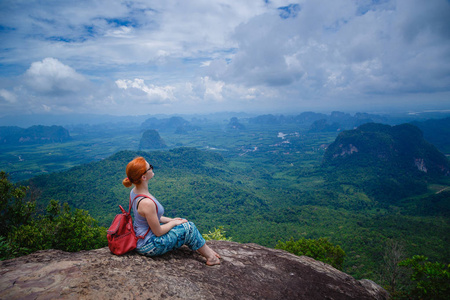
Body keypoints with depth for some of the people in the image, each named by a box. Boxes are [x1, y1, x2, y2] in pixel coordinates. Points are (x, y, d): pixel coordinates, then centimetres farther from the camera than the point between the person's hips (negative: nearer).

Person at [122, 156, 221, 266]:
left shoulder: (134, 191, -4)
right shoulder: (146, 203, -34)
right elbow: (158, 232, -23)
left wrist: (170, 220, 8)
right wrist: (174, 223, -5)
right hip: (148, 246, -9)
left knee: (186, 223, 15)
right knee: (188, 228, -3)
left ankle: (207, 249, 27)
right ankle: (210, 256, 17)